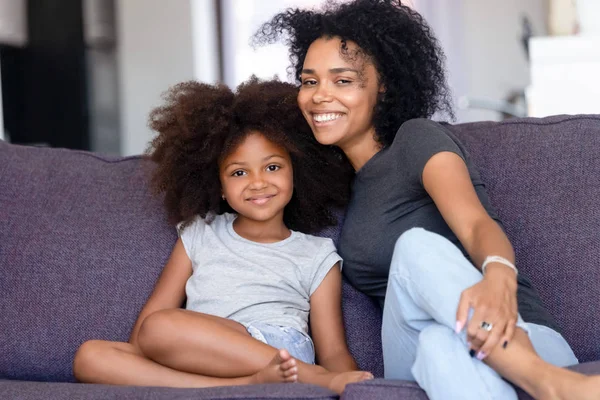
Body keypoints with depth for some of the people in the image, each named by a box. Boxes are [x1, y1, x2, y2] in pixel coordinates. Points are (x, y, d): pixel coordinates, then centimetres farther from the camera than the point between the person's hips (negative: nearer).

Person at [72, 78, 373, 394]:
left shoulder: (316, 255, 18)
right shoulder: (199, 234, 25)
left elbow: (334, 351, 9)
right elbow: (153, 312, 16)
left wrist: (349, 383, -15)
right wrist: (131, 364, -6)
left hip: (280, 354, -4)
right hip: (199, 361, 4)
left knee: (160, 328, -29)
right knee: (90, 356, -24)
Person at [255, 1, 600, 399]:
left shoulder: (418, 138, -1)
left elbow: (476, 224, -20)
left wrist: (498, 276, -43)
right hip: (422, 365, 4)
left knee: (417, 246, -35)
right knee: (415, 246, -32)